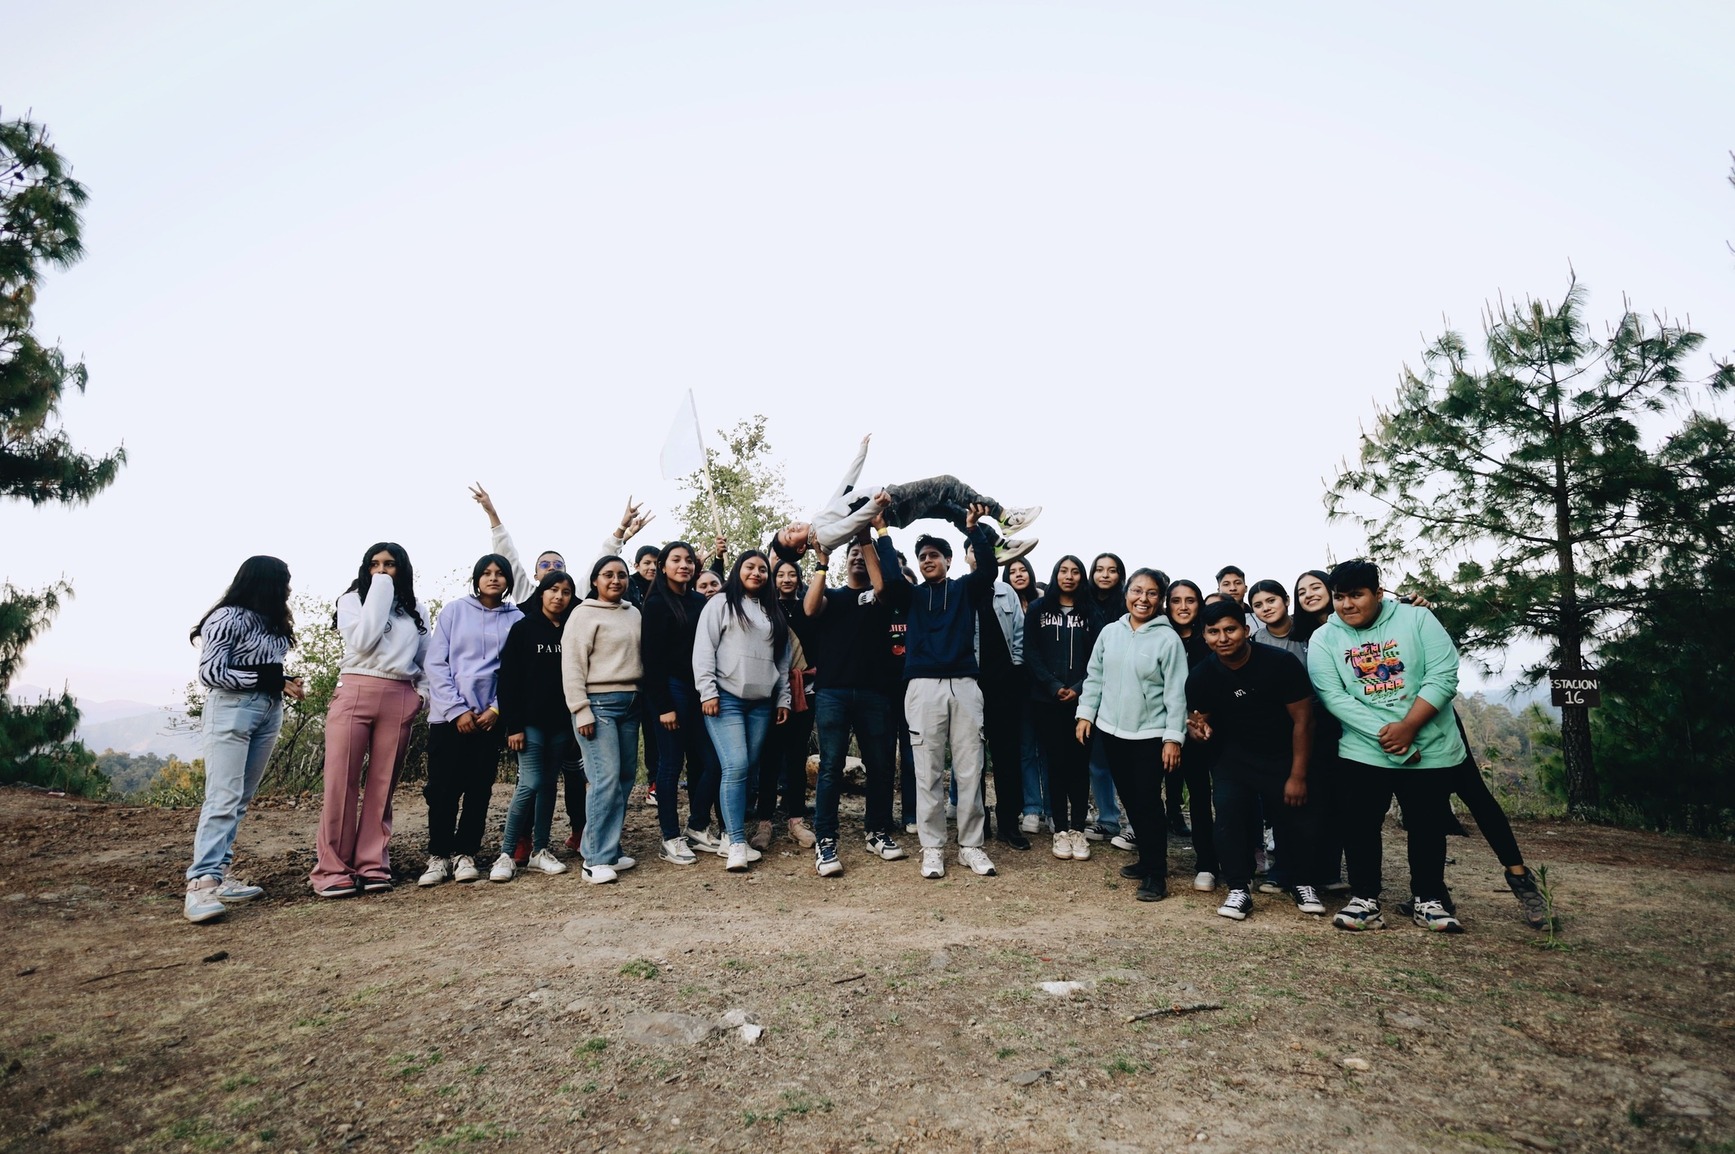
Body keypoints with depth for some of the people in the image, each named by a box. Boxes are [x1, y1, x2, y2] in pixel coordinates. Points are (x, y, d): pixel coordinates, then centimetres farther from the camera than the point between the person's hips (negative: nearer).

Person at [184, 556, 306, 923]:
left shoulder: (271, 622, 15)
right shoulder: (227, 618, -8)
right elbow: (209, 673, -11)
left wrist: (285, 682, 0)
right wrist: (263, 678, -15)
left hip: (269, 712, 8)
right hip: (232, 710, -8)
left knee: (241, 800, 7)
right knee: (223, 799, -13)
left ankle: (217, 875, 11)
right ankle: (201, 884, -12)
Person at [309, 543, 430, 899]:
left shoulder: (417, 610, 15)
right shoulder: (351, 600, 7)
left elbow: (425, 658, 19)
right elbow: (362, 641, -10)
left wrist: (423, 693, 7)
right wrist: (379, 591, -6)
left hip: (399, 700, 2)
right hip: (354, 693, -2)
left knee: (383, 785, 4)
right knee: (341, 783, -3)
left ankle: (372, 864, 9)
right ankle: (332, 868, 4)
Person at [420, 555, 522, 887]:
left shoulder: (516, 618, 4)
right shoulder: (454, 611, 2)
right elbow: (436, 663, -2)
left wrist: (497, 709, -9)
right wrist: (457, 710, -9)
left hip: (491, 716, 1)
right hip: (448, 714, -1)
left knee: (479, 788, 6)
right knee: (443, 788, 2)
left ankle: (465, 854, 17)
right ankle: (438, 856, 15)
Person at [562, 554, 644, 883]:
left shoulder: (634, 613, 15)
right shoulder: (584, 614, -3)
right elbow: (572, 665, -8)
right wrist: (581, 710, -14)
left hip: (630, 702, 7)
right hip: (599, 702, -6)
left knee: (626, 776, 6)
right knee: (607, 777, -12)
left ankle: (610, 850, 16)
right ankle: (596, 859, -5)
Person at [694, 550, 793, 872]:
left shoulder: (774, 613, 18)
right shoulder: (720, 604, 3)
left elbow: (783, 659, 19)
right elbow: (703, 650, -4)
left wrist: (783, 699, 12)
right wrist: (708, 692, -12)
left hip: (762, 703, 5)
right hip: (726, 699, -5)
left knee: (750, 768, 4)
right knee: (736, 767, -15)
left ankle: (731, 835, 13)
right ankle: (736, 843, -10)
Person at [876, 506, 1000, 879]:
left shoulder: (965, 590, 12)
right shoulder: (911, 595, 13)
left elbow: (988, 570, -7)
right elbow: (886, 577, -4)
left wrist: (973, 529, -16)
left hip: (964, 685, 0)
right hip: (923, 687, 0)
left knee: (970, 771, 4)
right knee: (928, 773, 3)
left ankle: (971, 846, 14)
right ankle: (932, 848, 12)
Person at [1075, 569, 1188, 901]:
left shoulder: (1167, 639, -9)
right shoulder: (1109, 632, 4)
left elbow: (1176, 692, -9)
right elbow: (1094, 677, 10)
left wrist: (1173, 737, -12)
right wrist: (1085, 713, 6)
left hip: (1151, 735, -5)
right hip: (1111, 730, 5)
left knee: (1148, 801, -4)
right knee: (1129, 798, 14)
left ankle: (1155, 872, 10)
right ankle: (1148, 857, 31)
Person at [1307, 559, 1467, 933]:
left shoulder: (1417, 619, -3)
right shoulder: (1323, 639, -2)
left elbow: (1443, 676, -10)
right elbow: (1333, 696, -10)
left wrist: (1407, 727, -19)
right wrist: (1383, 732, -20)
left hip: (1429, 748, 0)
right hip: (1364, 751, 0)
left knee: (1428, 826, 10)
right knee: (1360, 824, 1)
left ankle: (1429, 900, 25)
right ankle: (1364, 899, 12)